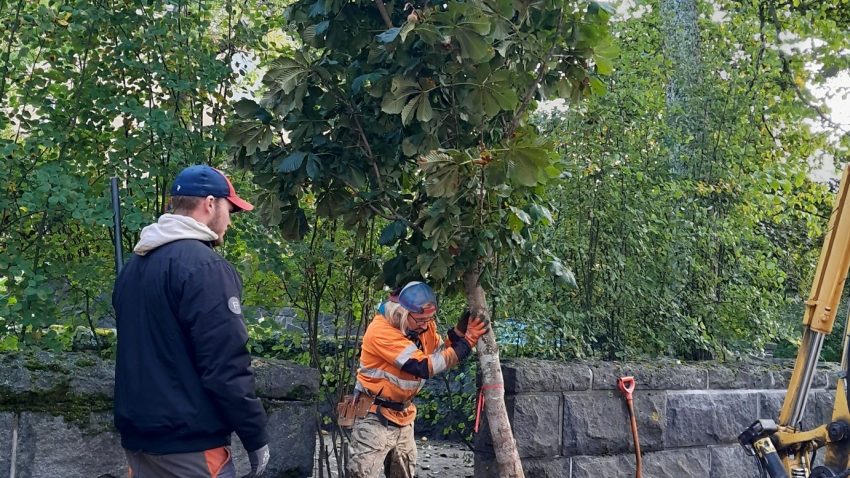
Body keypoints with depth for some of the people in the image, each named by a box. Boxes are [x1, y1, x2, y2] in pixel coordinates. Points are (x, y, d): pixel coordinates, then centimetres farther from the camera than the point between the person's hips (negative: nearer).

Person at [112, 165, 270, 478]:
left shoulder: (134, 266, 12)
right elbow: (226, 367, -20)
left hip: (137, 437, 9)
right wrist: (256, 438, -11)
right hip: (189, 444, -9)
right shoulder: (205, 267, -16)